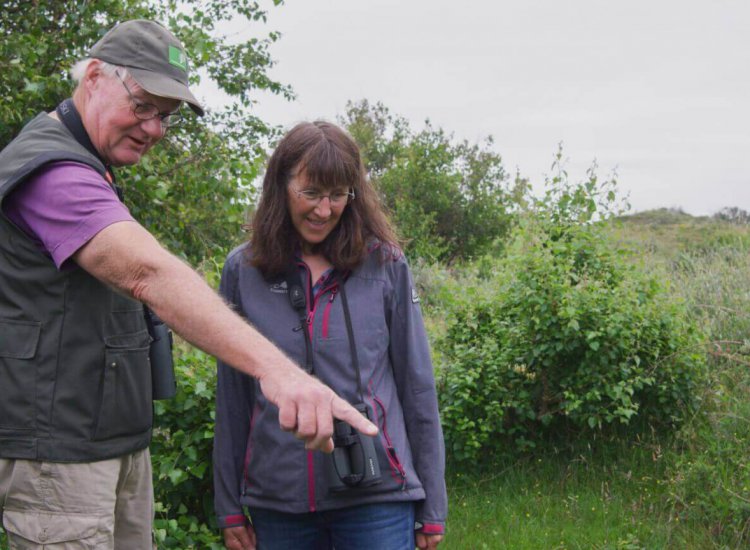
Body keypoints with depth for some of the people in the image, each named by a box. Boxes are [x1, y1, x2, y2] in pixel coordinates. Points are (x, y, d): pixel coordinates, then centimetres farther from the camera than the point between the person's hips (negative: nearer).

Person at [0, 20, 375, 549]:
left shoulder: (85, 170, 17)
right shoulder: (50, 168, -18)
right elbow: (150, 272, -34)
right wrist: (274, 366, -45)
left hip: (122, 441, 10)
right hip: (58, 449, -10)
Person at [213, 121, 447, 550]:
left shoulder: (385, 264, 0)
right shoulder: (243, 270, 3)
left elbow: (417, 388, 3)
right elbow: (232, 400, 8)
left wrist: (433, 507, 3)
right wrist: (229, 507, 8)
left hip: (376, 498, -1)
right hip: (276, 499, 2)